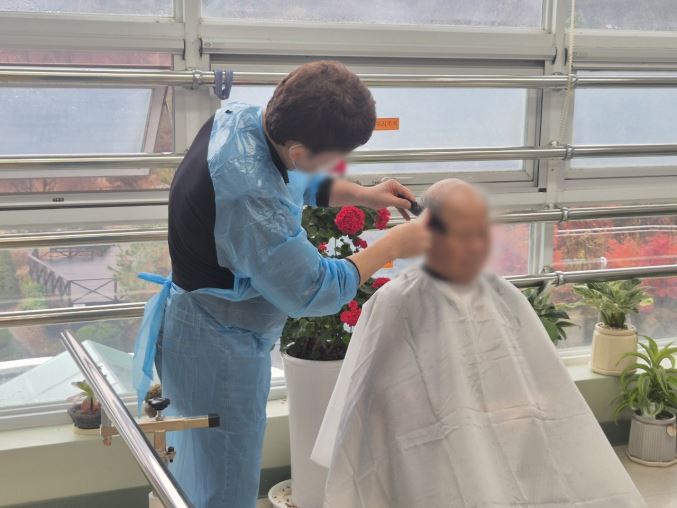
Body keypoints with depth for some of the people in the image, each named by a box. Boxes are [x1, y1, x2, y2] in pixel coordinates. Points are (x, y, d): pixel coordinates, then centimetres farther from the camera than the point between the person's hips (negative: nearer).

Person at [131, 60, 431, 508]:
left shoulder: (242, 116, -8)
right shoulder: (249, 197, -36)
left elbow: (302, 182, 14)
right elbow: (312, 291, -25)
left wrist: (363, 195, 2)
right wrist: (393, 246, -16)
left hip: (205, 327, 9)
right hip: (217, 349, -9)